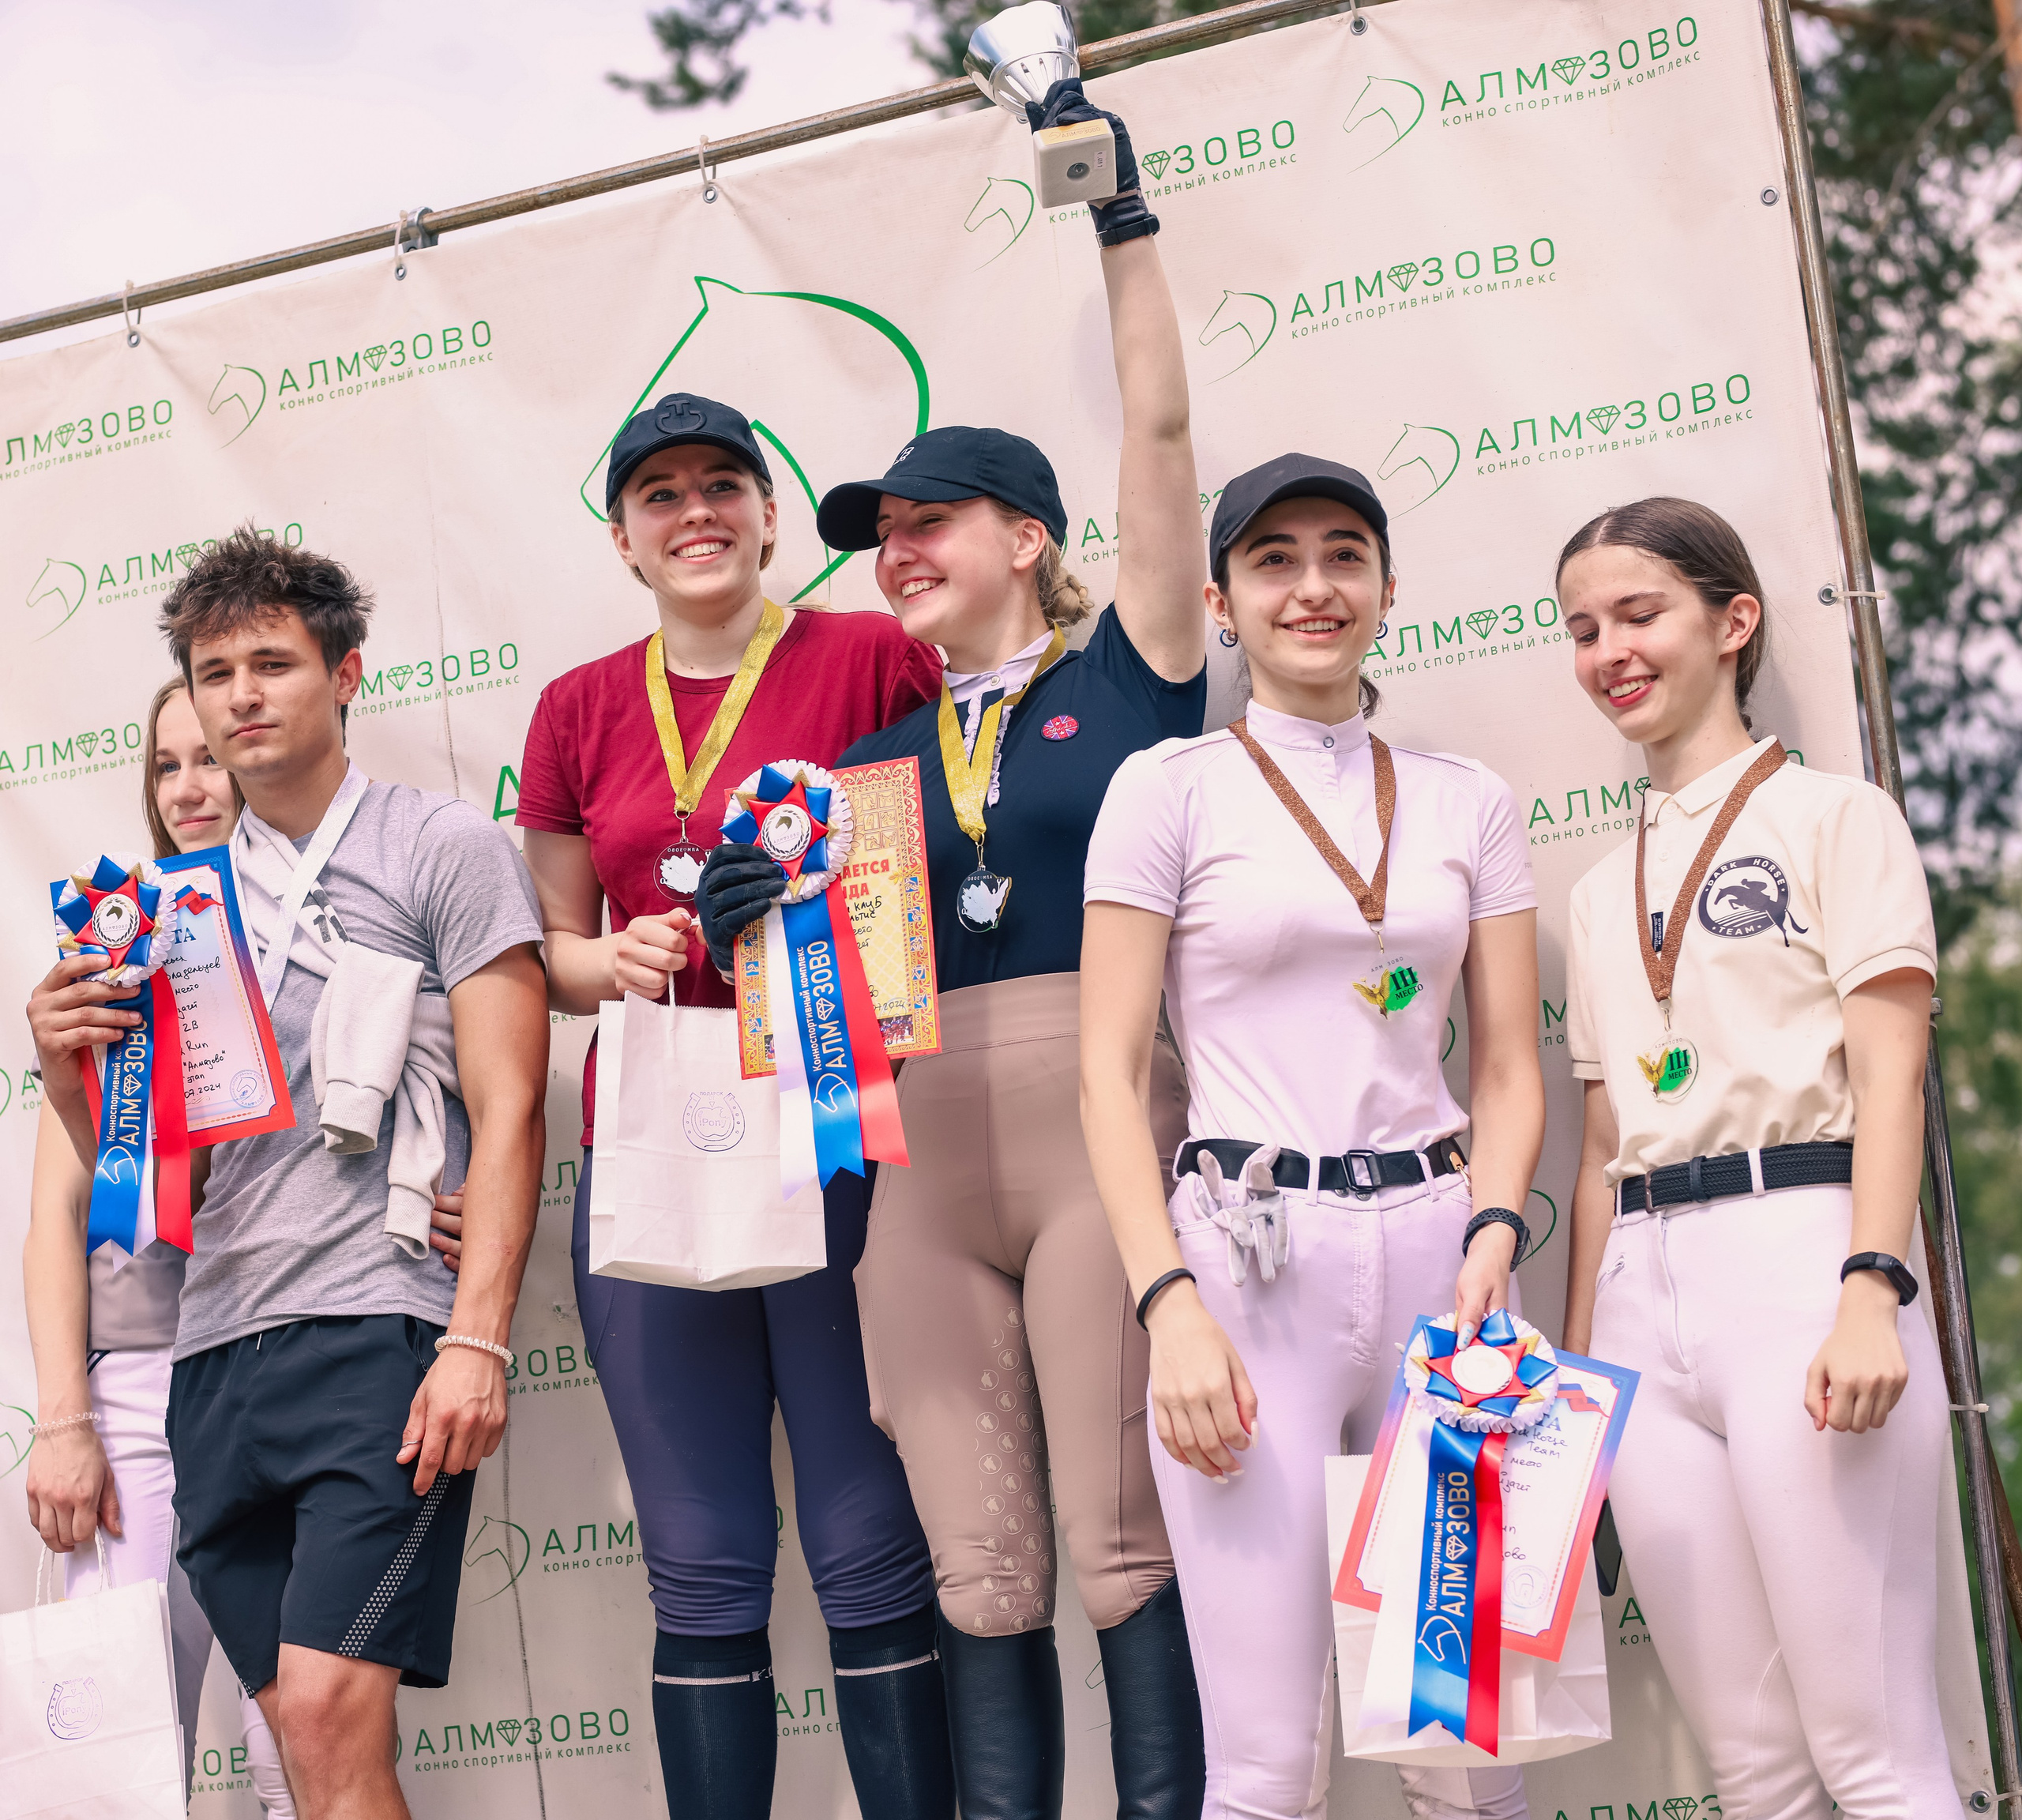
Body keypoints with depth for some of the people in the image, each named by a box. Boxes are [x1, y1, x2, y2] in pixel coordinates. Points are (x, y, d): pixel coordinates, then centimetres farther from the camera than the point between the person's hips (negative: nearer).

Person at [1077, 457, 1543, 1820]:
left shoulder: (1469, 802, 13)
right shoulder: (1170, 789, 3)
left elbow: (1510, 1069, 11)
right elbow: (1112, 1073, -1)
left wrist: (1490, 1239, -7)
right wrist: (1170, 1305, -12)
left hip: (1436, 1239, 3)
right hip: (1248, 1253, -3)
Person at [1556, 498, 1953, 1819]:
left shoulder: (1832, 818, 6)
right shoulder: (1606, 891, 22)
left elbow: (1890, 1073, -4)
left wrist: (1870, 1293, -17)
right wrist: (1577, 1357, 14)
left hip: (1795, 1254, -5)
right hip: (1646, 1299, 6)